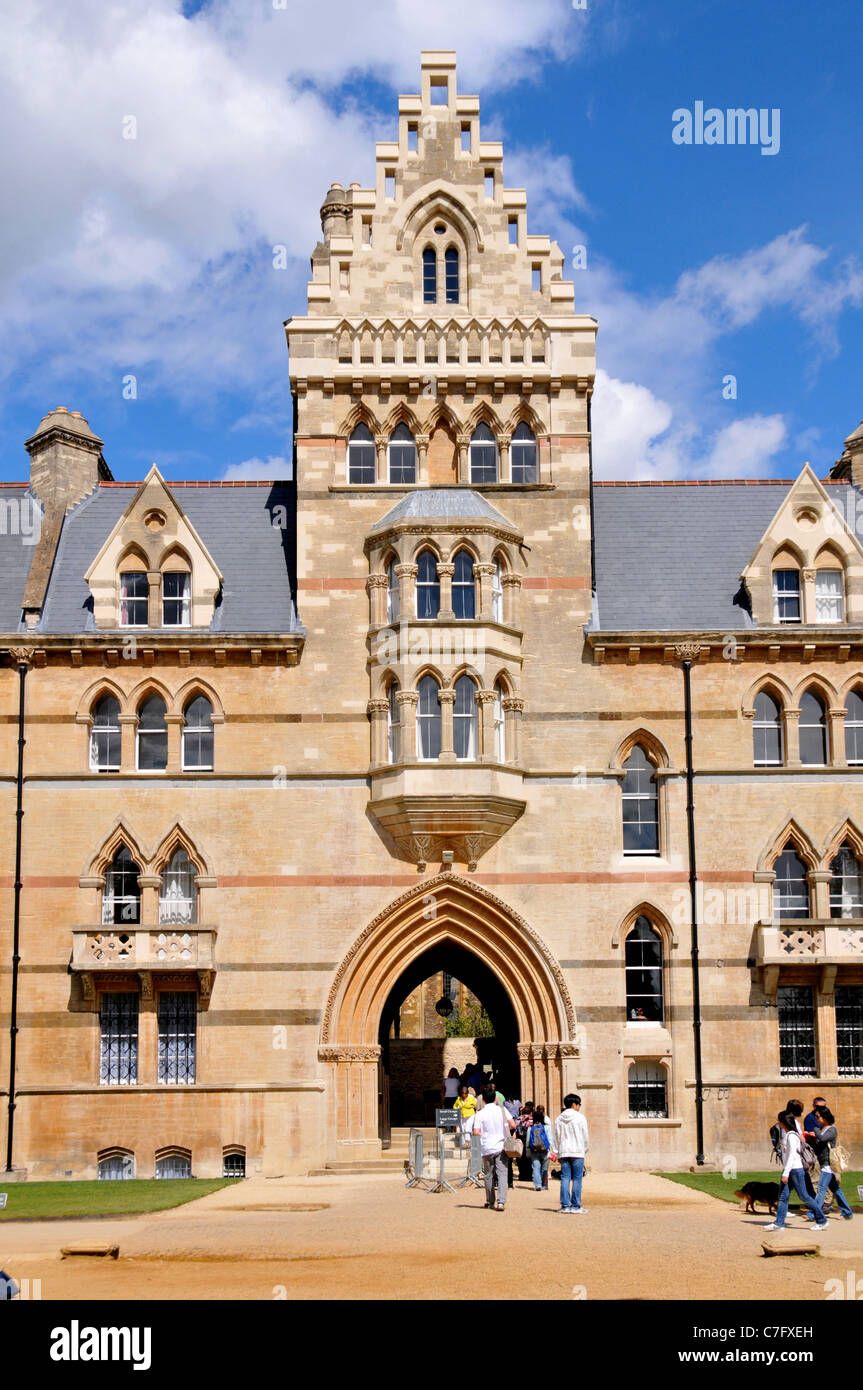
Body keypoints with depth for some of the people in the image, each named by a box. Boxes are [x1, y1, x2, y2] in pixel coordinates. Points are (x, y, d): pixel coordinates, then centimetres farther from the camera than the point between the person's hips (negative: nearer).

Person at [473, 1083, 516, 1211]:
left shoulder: (480, 1114, -4)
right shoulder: (501, 1109, 0)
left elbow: (476, 1132, -10)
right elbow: (513, 1125, -3)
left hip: (487, 1148, 0)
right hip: (501, 1147, 0)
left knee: (489, 1176, 13)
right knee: (502, 1174, -3)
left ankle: (490, 1202, 20)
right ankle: (501, 1202, -15)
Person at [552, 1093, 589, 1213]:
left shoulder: (558, 1119, 9)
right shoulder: (580, 1118, -4)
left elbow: (556, 1137, 10)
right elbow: (585, 1137, -1)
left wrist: (556, 1152, 15)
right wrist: (585, 1150, 12)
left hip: (563, 1153, 4)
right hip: (578, 1152, -4)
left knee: (565, 1179, 4)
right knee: (577, 1179, -1)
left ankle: (565, 1205, 1)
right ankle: (575, 1206, -2)